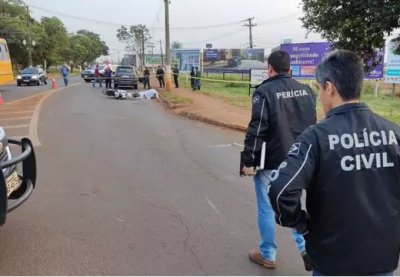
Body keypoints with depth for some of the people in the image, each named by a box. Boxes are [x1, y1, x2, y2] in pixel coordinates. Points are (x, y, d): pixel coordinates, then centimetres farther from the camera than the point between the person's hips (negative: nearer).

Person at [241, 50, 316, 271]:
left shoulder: (265, 91, -15)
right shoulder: (306, 90, 5)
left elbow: (257, 129, -19)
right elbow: (313, 124, 11)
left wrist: (248, 160, -12)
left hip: (270, 161, -6)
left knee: (266, 208, 10)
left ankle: (267, 255, 23)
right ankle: (306, 248, 18)